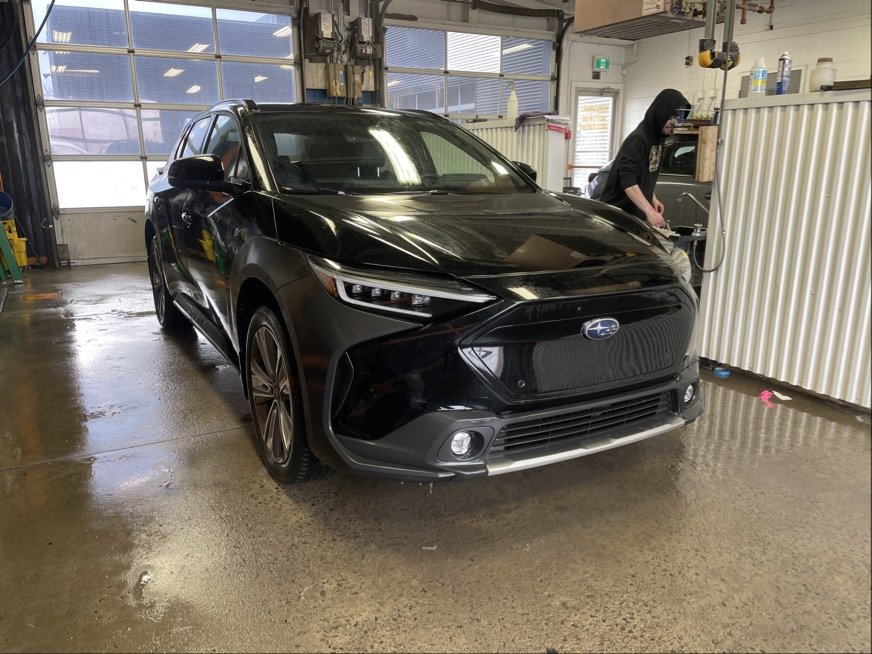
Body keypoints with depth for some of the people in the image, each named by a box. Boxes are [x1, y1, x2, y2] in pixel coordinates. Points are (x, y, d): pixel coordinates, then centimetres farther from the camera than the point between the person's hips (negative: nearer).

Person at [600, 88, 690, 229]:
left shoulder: (658, 138, 11)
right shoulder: (638, 139, -18)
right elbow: (628, 181, -27)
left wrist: (652, 199, 11)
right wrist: (649, 211, -34)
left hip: (636, 214, 9)